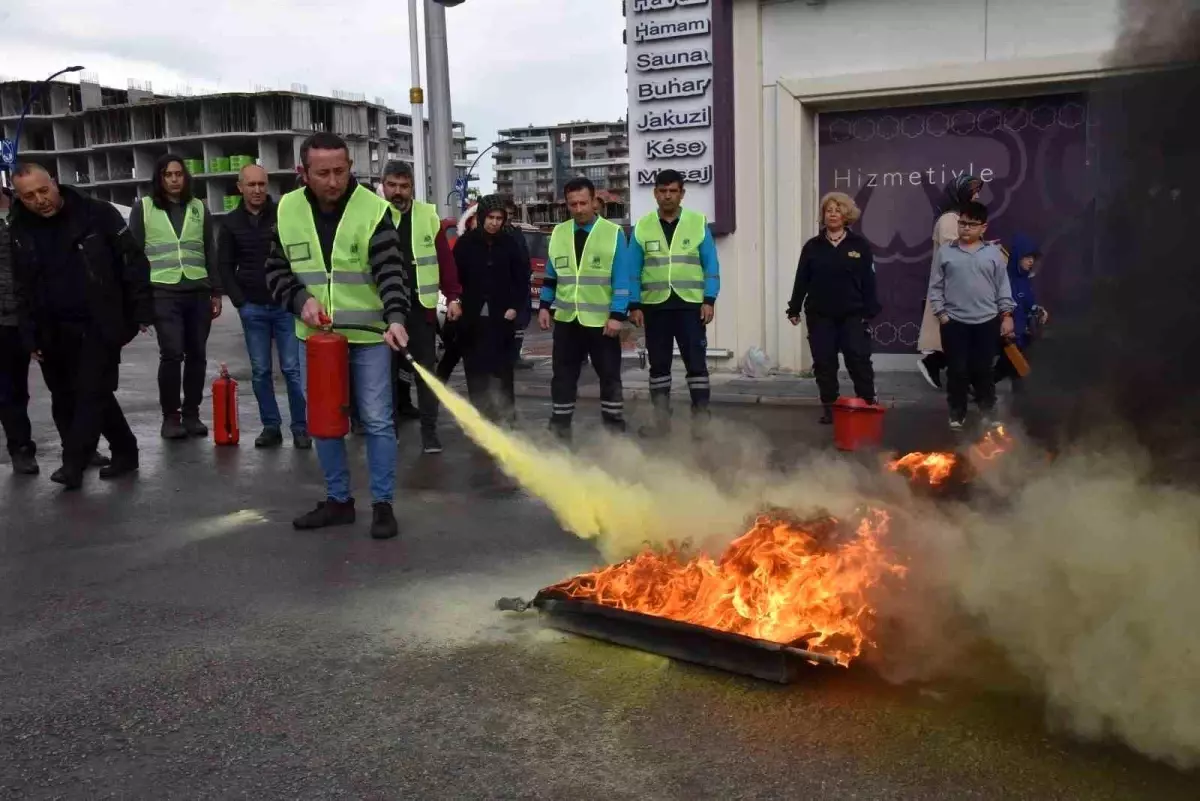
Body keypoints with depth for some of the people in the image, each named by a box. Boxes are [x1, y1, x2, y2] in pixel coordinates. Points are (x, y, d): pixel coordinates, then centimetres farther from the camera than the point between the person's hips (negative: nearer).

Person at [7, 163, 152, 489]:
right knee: (66, 398, 11)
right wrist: (30, 337, 5)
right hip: (56, 332, 5)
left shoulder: (97, 214, -8)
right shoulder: (20, 232, 4)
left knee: (91, 392, -6)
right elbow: (23, 289, 10)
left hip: (100, 325, -5)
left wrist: (141, 311, -11)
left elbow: (134, 260, -7)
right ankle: (125, 452, 21)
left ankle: (74, 462, 1)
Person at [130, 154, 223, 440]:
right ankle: (170, 416, 2)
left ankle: (191, 413, 16)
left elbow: (210, 252, 14)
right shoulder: (143, 208, 5)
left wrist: (216, 292, 9)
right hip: (163, 292, -3)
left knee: (197, 355, 5)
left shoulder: (199, 208, 13)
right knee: (172, 354, -11)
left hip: (198, 291, 3)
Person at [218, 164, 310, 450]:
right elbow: (225, 267, 9)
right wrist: (240, 302, -1)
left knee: (293, 369, -2)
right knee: (260, 371, 6)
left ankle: (301, 427, 5)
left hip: (285, 305, -2)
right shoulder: (230, 223, 6)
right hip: (252, 308, 2)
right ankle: (271, 426, 15)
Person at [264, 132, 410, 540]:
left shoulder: (373, 208, -12)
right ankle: (338, 499, 25)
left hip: (368, 335, -4)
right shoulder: (287, 210, -1)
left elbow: (390, 270, -19)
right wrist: (301, 299, -11)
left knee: (377, 421, 0)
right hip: (315, 336, 4)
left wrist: (395, 317, -35)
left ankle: (382, 504, 11)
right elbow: (276, 269, 8)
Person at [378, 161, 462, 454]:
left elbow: (446, 260, 2)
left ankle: (429, 430, 12)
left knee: (425, 369, 4)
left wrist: (453, 297, -4)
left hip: (420, 307, 0)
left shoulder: (428, 216, 2)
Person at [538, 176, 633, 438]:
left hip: (602, 321, -3)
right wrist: (545, 306, 9)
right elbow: (551, 275, 15)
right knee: (562, 375, 8)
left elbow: (622, 279, -9)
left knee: (609, 375, 7)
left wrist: (617, 315, -15)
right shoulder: (559, 233, 6)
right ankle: (559, 428, 18)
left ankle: (615, 427, 17)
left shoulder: (613, 233, -6)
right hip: (566, 320, 4)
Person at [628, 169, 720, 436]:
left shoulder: (698, 223, 2)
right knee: (658, 363, 9)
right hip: (654, 305, 2)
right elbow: (633, 270, 4)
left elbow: (711, 265, 1)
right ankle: (661, 418, 18)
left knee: (696, 361, -1)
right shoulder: (642, 226, 5)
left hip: (690, 304, -2)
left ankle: (701, 417, 6)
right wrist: (634, 305, -3)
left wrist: (709, 300, -8)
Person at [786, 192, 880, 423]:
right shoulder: (812, 246, 5)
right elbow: (801, 280, 6)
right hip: (820, 316, 2)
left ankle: (869, 404, 6)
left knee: (859, 360, -3)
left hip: (853, 315, -1)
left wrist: (869, 312, -6)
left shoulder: (860, 245, 2)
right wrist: (794, 309, 3)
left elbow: (869, 282, 0)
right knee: (824, 363, 4)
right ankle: (829, 407, 13)